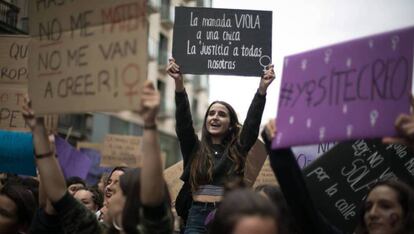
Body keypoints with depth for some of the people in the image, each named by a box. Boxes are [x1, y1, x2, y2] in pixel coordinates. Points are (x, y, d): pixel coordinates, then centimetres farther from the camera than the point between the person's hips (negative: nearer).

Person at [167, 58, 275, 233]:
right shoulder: (194, 148, 9)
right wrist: (179, 83, -14)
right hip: (197, 216, 0)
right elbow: (183, 120, -3)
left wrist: (262, 88, -9)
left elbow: (253, 121, 1)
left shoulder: (237, 150, 10)